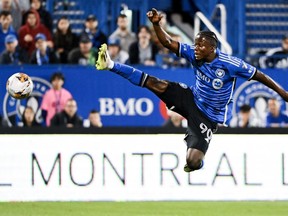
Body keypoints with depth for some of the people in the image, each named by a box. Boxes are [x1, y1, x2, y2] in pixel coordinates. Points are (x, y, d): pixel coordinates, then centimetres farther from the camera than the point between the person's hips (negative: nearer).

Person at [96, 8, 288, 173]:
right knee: (157, 84, -17)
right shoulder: (195, 55, -10)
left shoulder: (230, 64, -24)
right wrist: (156, 24, -25)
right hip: (191, 99, 4)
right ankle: (111, 65, -13)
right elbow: (169, 43, -9)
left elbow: (259, 76, -16)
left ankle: (196, 158, 24)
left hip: (208, 116, -4)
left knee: (193, 163, -17)